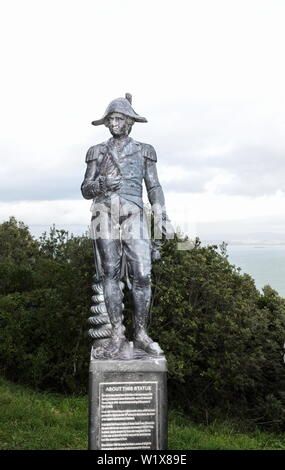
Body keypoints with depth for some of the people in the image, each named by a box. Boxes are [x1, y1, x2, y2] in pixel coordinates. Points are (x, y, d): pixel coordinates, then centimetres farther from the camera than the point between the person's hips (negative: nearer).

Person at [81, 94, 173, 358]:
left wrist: (162, 215, -5)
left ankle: (141, 335, 5)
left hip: (133, 217, 0)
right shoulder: (97, 152, 15)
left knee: (142, 276, -8)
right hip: (104, 215, 1)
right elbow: (85, 190, 11)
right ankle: (117, 337, 6)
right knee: (110, 276, -1)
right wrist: (101, 184, -11)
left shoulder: (144, 151, 14)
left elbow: (154, 187, 9)